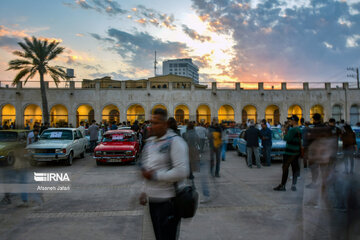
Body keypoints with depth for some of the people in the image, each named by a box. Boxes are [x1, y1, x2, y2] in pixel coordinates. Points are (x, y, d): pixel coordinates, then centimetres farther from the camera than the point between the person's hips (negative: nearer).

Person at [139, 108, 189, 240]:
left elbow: (181, 172, -24)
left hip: (168, 201, -8)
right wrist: (144, 191, 17)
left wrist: (155, 175, -18)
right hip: (153, 199, 8)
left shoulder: (175, 141, -16)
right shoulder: (150, 141, 10)